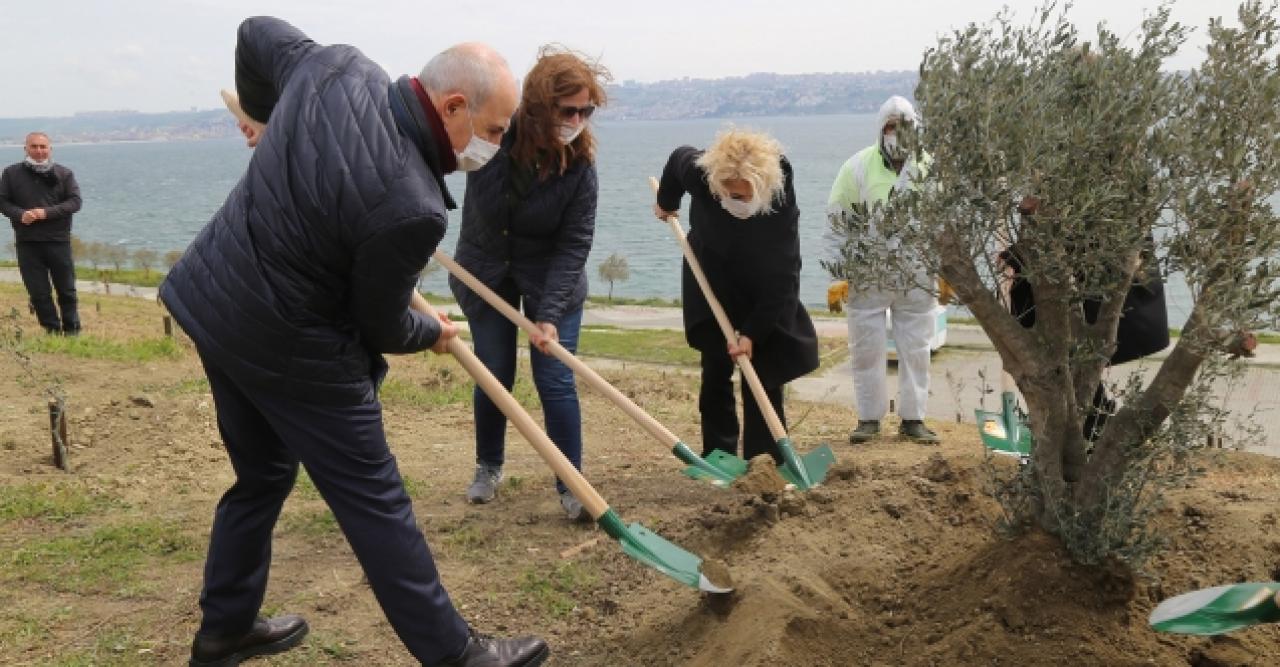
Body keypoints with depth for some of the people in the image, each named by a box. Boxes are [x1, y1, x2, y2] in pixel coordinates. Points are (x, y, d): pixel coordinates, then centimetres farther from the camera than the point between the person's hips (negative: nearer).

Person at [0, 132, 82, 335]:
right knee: (38, 293, 4)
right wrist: (20, 214, -14)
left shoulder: (64, 173, 2)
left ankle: (72, 331, 19)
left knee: (66, 290, 7)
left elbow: (75, 202, -4)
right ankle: (53, 331, 14)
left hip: (58, 241, -1)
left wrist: (47, 212, -17)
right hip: (27, 243, 1)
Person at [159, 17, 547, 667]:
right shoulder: (410, 207, -30)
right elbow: (382, 328, -14)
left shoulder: (335, 66, -9)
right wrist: (433, 332, 9)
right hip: (289, 347, -8)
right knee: (375, 502, 3)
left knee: (261, 475, 24)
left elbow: (257, 31, 13)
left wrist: (260, 115, 31)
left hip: (211, 301, 9)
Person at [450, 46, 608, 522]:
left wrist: (549, 313, -26)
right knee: (493, 376, 9)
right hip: (483, 270, 1)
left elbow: (574, 244, -20)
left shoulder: (580, 163, -22)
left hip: (550, 276, -1)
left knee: (556, 382, -3)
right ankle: (489, 466, 31)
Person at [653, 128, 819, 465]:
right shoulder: (698, 170, -28)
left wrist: (751, 332, -31)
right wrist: (666, 203, 16)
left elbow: (782, 281, -29)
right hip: (711, 285, 2)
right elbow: (678, 157, -1)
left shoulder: (782, 206, -35)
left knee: (763, 374, -7)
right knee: (715, 372, 2)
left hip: (765, 294, -2)